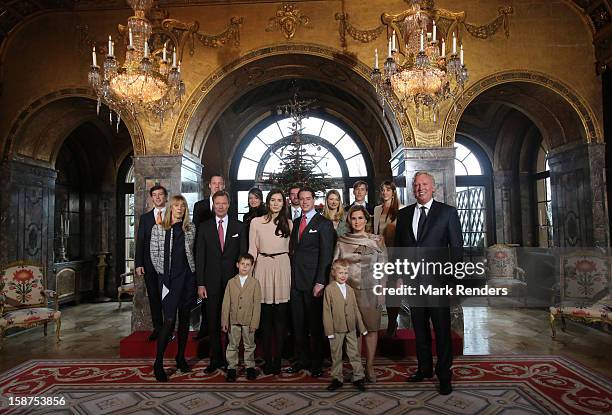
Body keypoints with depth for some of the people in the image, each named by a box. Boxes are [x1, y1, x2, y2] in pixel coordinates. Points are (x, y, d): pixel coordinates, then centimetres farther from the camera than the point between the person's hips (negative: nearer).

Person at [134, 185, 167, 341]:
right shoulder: (145, 218, 11)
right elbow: (140, 241, 8)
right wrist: (138, 264, -1)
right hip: (150, 264, 3)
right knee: (153, 297, 8)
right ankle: (157, 328, 19)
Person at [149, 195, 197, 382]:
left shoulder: (191, 229, 7)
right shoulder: (158, 229, 2)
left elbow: (193, 253, 12)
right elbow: (154, 255, 3)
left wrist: (193, 271, 4)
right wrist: (163, 274, 0)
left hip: (188, 277, 3)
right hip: (168, 279, -3)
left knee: (185, 319, 9)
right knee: (169, 320, -7)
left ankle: (181, 357, 22)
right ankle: (158, 363, 5)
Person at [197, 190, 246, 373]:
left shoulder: (239, 226, 4)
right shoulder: (204, 227, 5)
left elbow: (243, 254, 3)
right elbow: (200, 256, 3)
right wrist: (200, 284, -2)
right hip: (212, 281, 1)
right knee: (213, 322, 7)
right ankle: (215, 359, 20)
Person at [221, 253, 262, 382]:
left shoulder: (255, 283, -4)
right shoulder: (231, 282, 1)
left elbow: (257, 304, -4)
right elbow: (226, 303, 1)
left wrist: (254, 322, -9)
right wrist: (224, 321, -2)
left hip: (248, 321, -1)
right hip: (233, 320, 1)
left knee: (249, 345, 11)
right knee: (232, 345, 10)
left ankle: (250, 366, 26)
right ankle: (231, 368, 22)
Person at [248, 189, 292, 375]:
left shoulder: (288, 224, 8)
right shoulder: (256, 222, 6)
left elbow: (291, 249, 11)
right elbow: (252, 250, 6)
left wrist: (291, 273, 6)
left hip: (282, 269, 0)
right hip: (263, 268, 0)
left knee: (280, 316, 1)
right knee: (265, 316, 4)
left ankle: (277, 360, 12)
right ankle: (267, 360, 15)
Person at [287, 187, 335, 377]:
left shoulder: (324, 224, -4)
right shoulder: (295, 222, 15)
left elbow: (326, 255, -9)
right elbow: (293, 250, 14)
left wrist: (320, 282, -15)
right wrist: (291, 276, 5)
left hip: (313, 282, -5)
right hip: (296, 281, 6)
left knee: (316, 324, 4)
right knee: (298, 324, 12)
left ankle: (316, 363, 19)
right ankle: (302, 360, 26)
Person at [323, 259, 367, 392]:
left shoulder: (350, 289, 8)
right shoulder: (329, 289, -8)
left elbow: (355, 309, 12)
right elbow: (327, 311, -9)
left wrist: (361, 327, 10)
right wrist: (329, 330, -12)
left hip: (351, 328, 4)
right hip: (337, 329, -4)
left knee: (355, 353, 8)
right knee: (336, 355, 9)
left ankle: (358, 378, 19)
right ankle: (337, 378, 22)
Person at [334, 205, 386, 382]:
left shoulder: (377, 240, 3)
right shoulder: (342, 241, 6)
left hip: (371, 291, 0)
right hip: (348, 290, 1)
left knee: (371, 327, 3)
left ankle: (369, 366, 13)